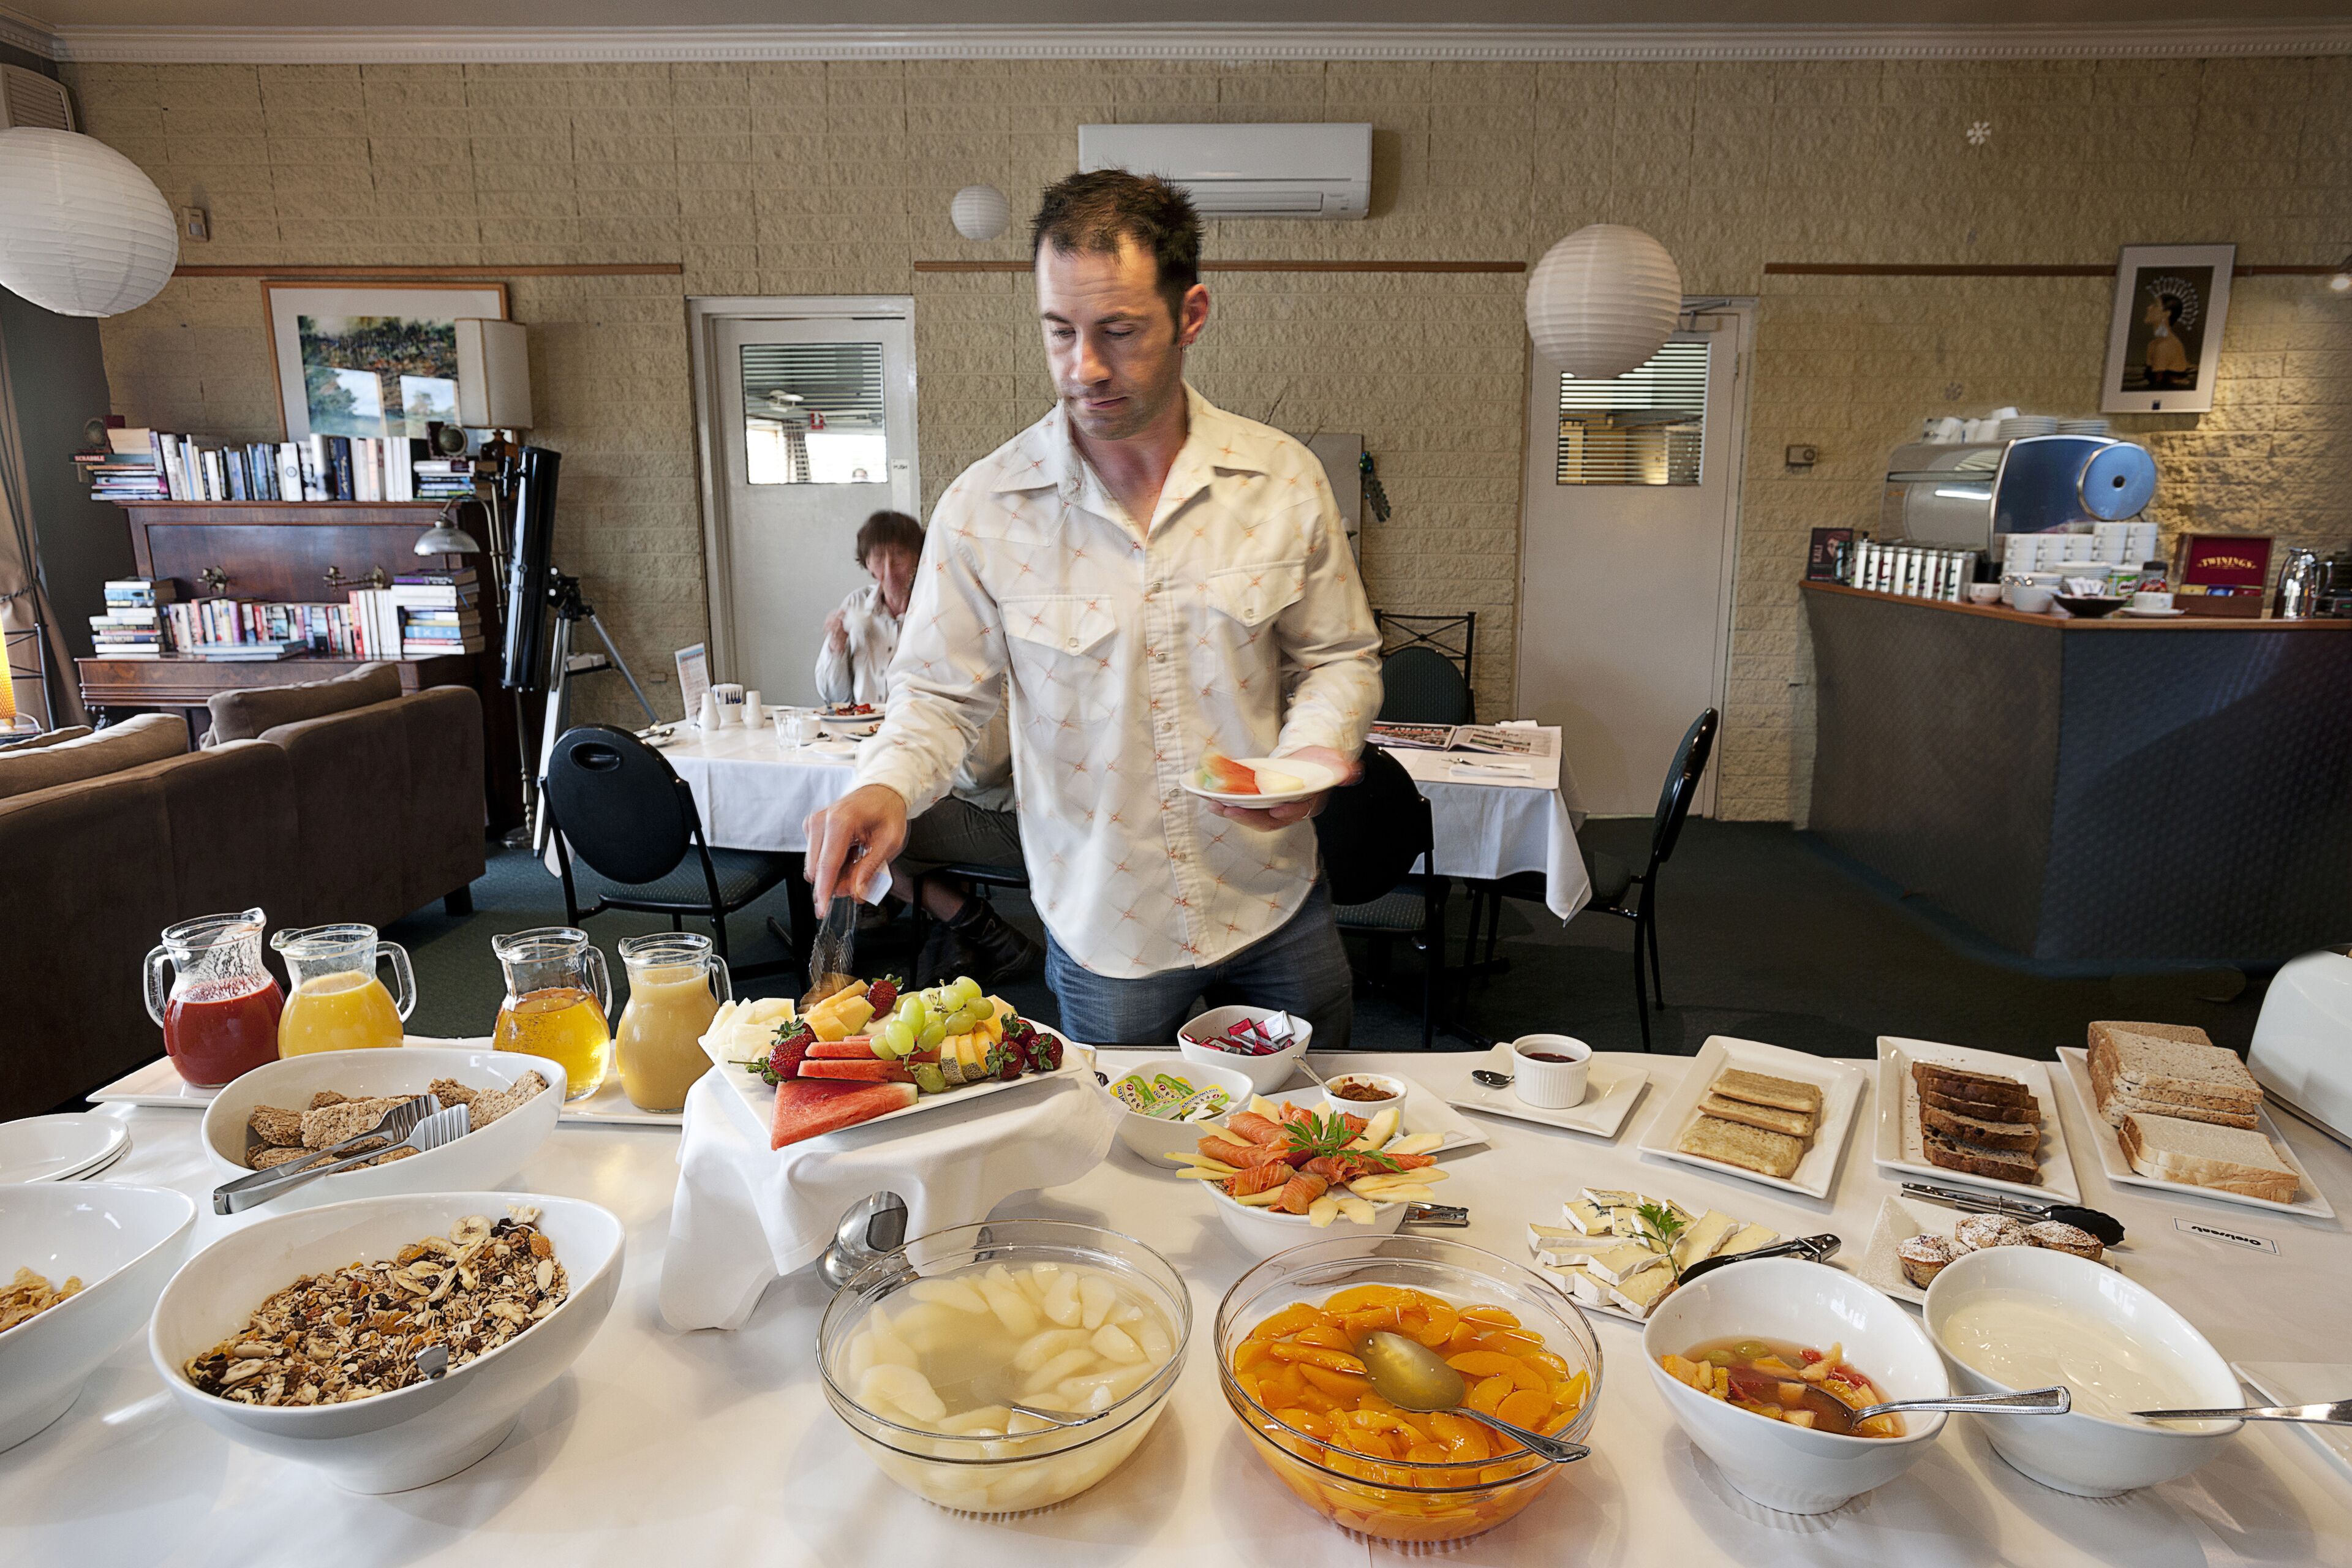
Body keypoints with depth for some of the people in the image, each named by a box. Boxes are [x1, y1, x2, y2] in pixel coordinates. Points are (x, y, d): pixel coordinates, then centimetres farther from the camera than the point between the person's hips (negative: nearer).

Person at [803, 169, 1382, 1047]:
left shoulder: (1284, 480, -8)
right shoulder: (983, 507, -11)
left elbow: (1338, 659, 2)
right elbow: (938, 693, -4)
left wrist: (1310, 751, -18)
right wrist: (886, 784, -25)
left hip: (1276, 908, 2)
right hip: (1102, 929, -1)